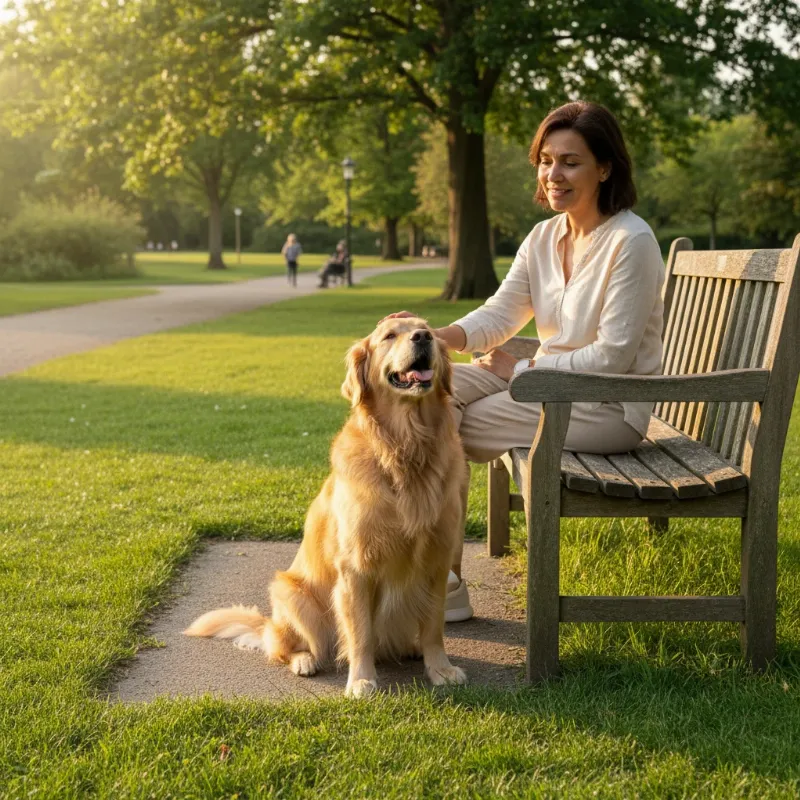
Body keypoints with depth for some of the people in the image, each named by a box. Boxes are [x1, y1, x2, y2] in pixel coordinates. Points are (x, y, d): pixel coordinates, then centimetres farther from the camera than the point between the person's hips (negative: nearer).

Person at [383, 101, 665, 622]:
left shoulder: (631, 241, -16)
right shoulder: (544, 237, 7)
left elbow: (613, 357, -19)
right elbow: (500, 313, 3)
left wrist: (522, 369, -14)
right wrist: (434, 338, -16)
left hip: (611, 406, -8)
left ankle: (446, 587, -2)